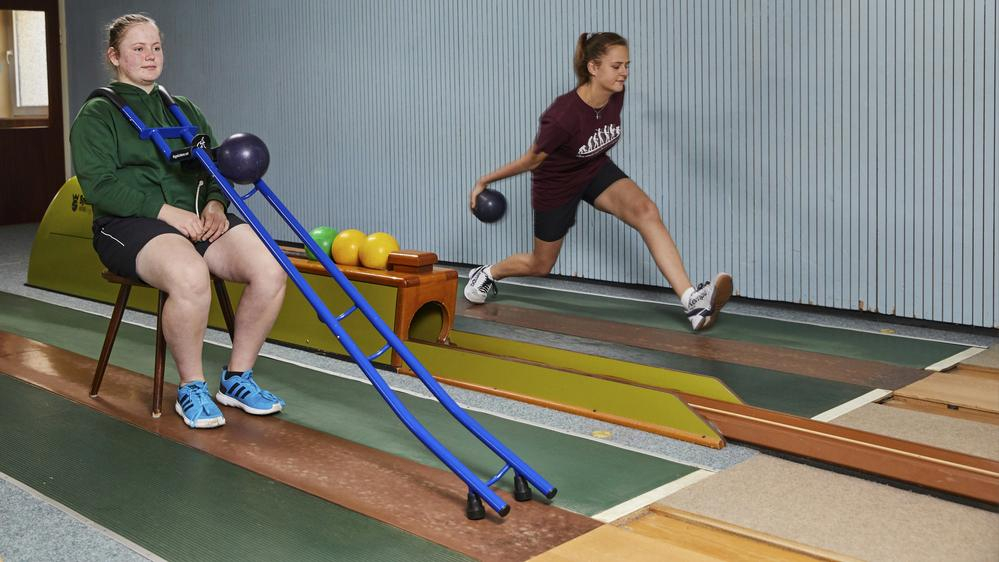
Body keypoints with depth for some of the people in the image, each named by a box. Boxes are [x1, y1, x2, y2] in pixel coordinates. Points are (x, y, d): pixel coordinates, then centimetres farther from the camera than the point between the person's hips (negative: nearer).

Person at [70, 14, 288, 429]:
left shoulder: (184, 110, 23)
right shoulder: (97, 114, 6)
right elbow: (98, 185, -8)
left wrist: (215, 204, -2)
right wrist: (165, 210, -18)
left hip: (198, 218, 5)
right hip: (130, 224, -5)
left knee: (270, 270, -23)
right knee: (190, 276, -39)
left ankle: (237, 379, -5)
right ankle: (191, 388, -17)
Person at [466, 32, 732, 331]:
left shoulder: (615, 95, -19)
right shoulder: (563, 115, -37)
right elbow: (532, 159, -19)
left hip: (597, 171, 4)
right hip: (555, 185, -4)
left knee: (645, 210, -25)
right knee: (541, 265, 14)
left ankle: (693, 301, -34)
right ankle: (486, 274, 47)